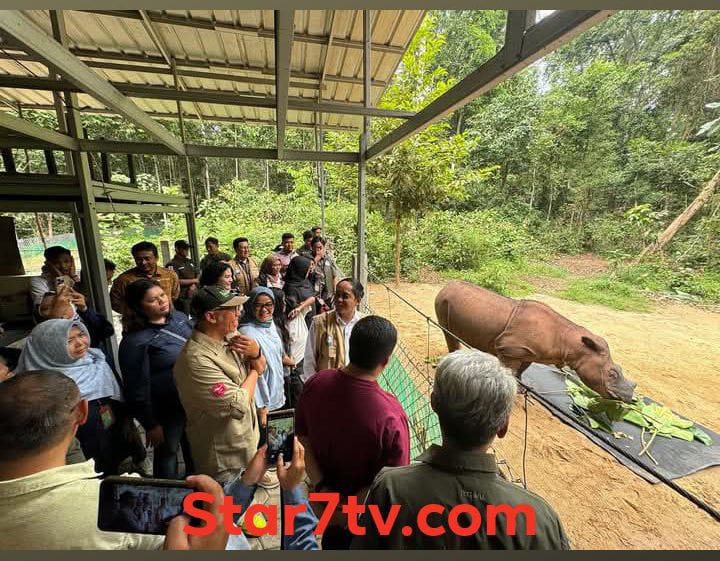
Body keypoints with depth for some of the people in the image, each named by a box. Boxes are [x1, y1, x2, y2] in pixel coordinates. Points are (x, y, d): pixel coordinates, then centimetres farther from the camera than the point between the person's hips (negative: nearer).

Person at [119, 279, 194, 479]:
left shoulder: (179, 317, -3)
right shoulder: (135, 341, -21)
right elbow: (138, 387, -16)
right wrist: (150, 424, -11)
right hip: (167, 408, -6)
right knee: (167, 453, 19)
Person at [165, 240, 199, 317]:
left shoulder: (190, 261, 14)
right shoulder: (172, 264, -9)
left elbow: (198, 275, 13)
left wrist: (194, 285, -7)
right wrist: (194, 280, -7)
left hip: (195, 296, 6)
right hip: (182, 299, -6)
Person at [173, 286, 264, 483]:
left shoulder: (229, 336, -8)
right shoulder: (197, 359, -32)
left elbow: (261, 367, 2)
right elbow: (238, 406, -28)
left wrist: (255, 354, -20)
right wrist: (253, 373, -12)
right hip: (224, 459, -7)